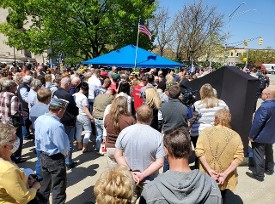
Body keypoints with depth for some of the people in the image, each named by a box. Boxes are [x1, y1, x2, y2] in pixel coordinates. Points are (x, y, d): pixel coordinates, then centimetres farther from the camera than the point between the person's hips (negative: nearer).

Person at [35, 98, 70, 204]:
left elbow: (37, 139, 6)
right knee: (58, 188, 9)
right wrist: (66, 153, -2)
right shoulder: (56, 125, -30)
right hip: (56, 159, -8)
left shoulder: (39, 119, -4)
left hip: (43, 156, 8)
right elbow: (63, 147, -22)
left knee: (45, 184, 25)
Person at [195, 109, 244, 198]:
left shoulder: (205, 132, -8)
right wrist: (225, 174, -13)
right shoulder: (235, 136, -7)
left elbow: (199, 151, -15)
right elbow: (239, 157, -13)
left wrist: (209, 170, -13)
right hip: (226, 181, 0)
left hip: (206, 178, 0)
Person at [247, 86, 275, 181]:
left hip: (261, 137, -9)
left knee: (258, 156, 5)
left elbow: (257, 123, -27)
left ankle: (259, 175, 16)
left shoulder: (264, 107, -30)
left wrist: (251, 136, -17)